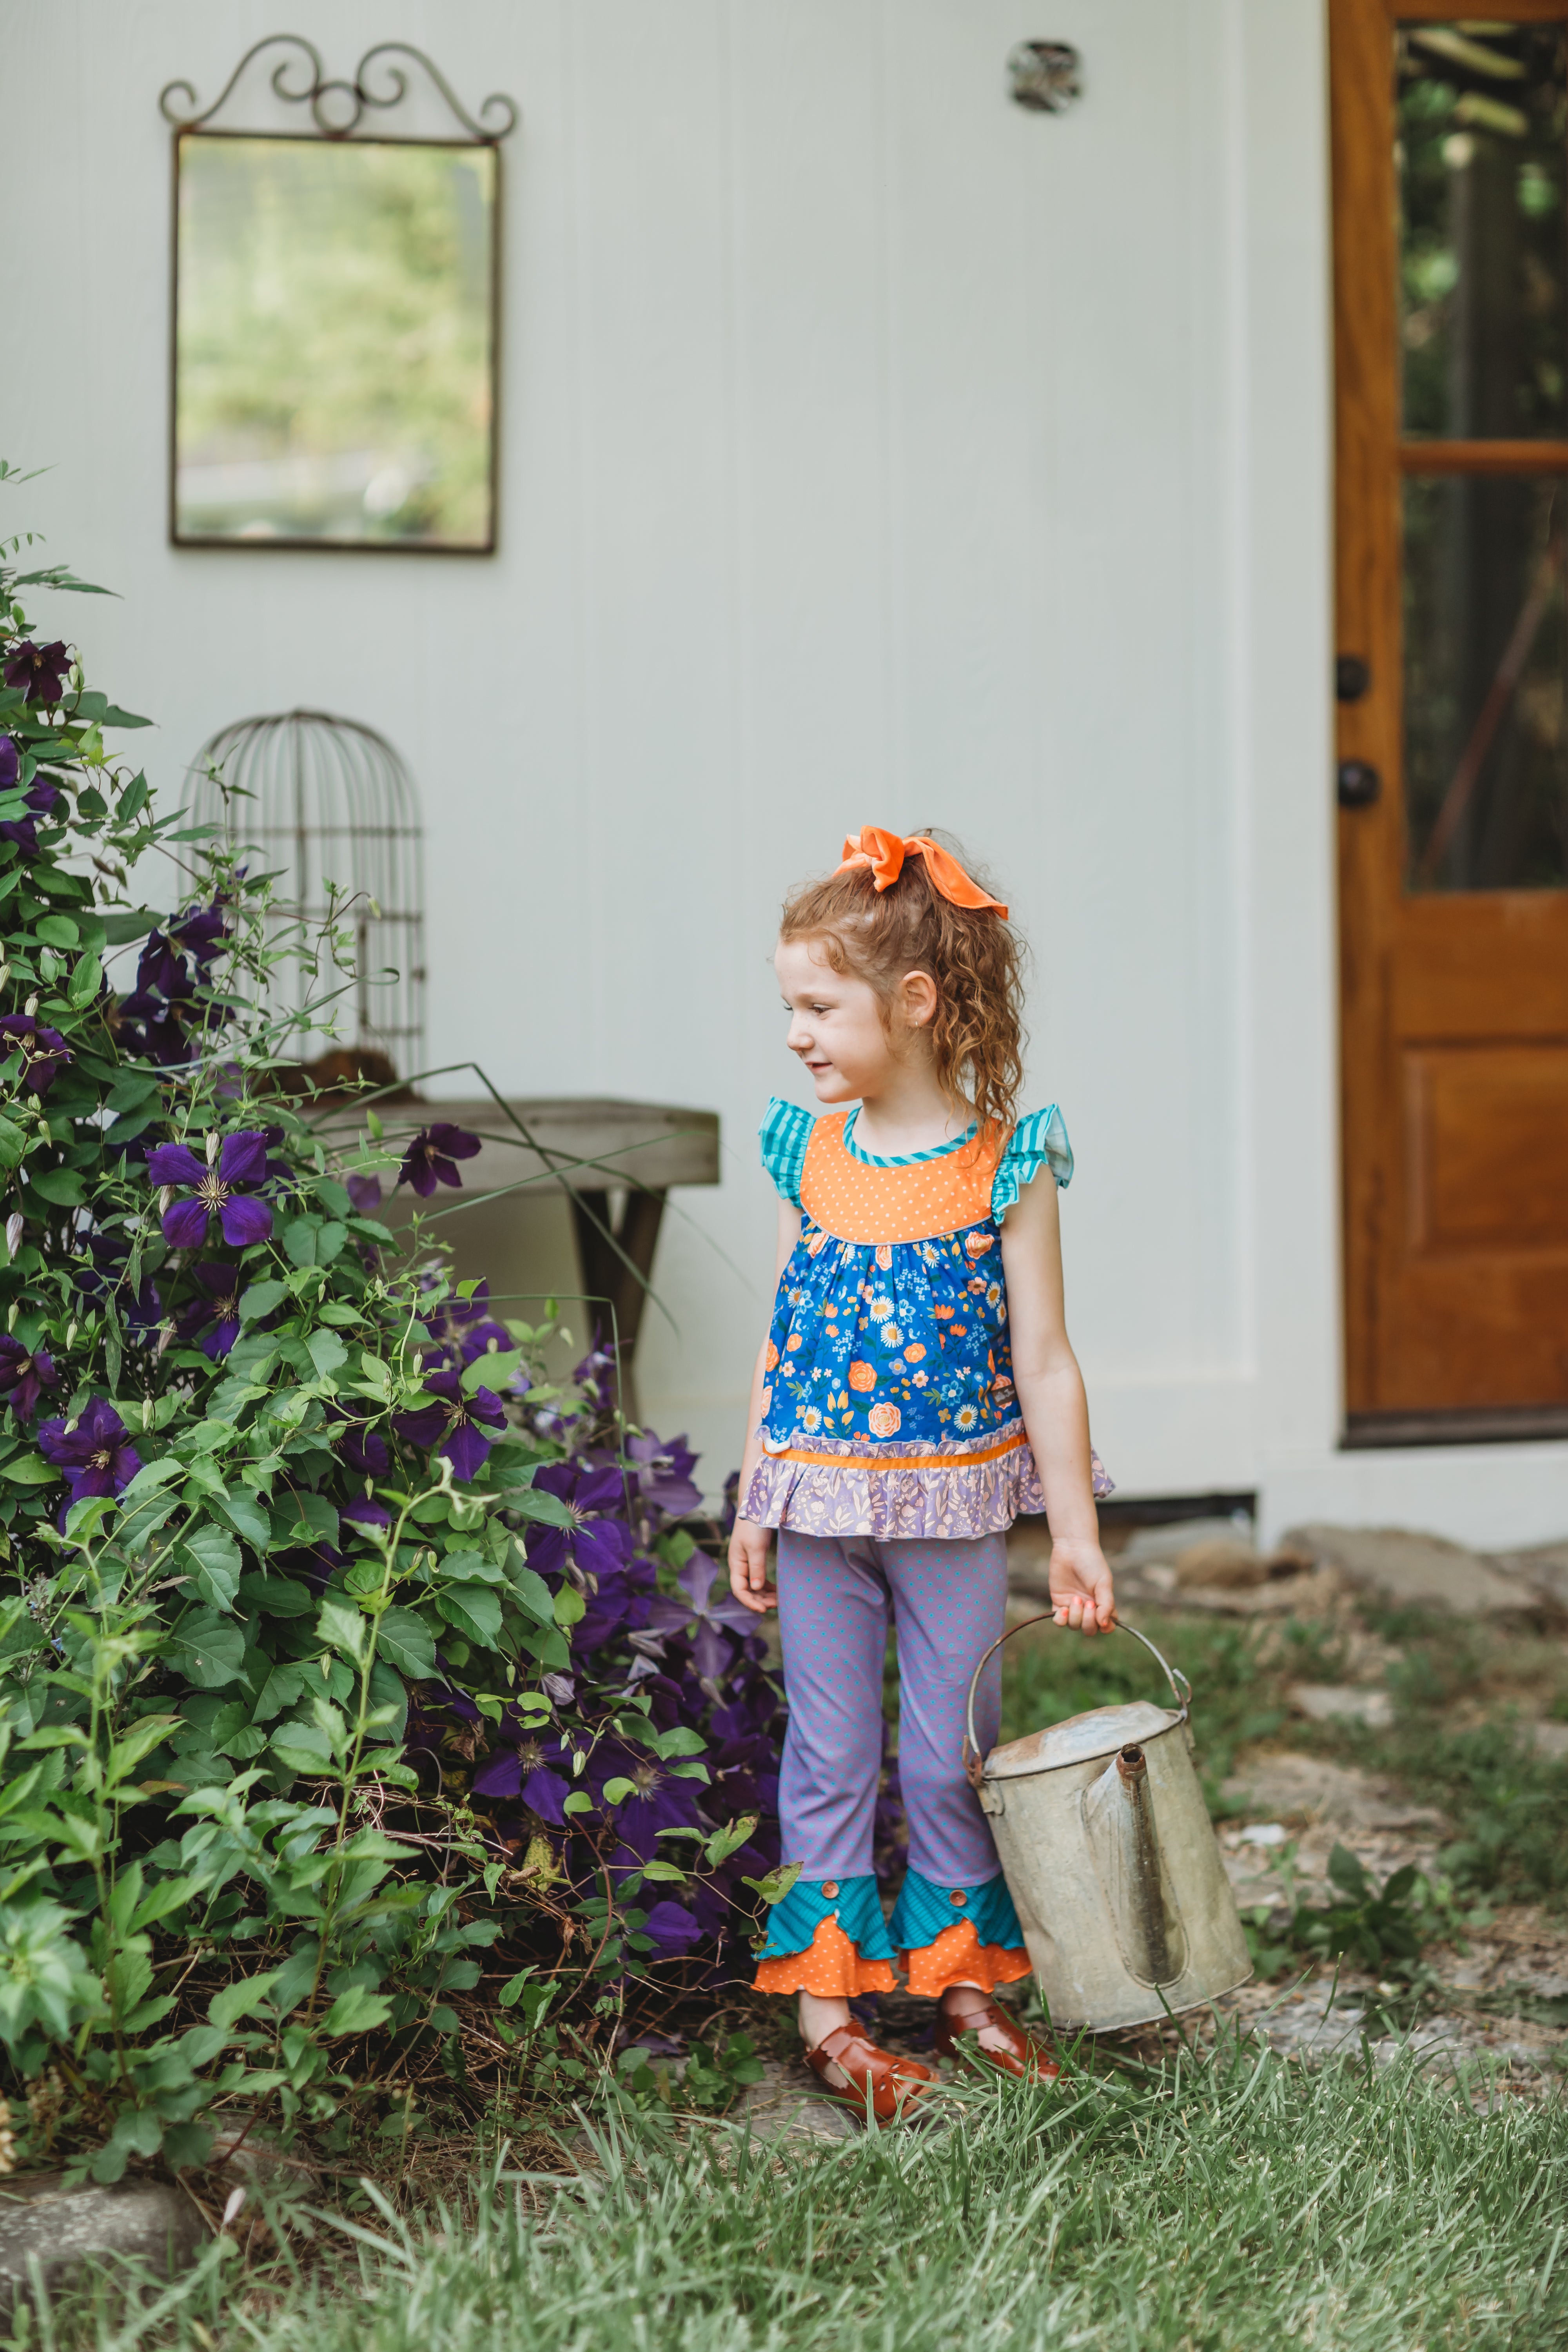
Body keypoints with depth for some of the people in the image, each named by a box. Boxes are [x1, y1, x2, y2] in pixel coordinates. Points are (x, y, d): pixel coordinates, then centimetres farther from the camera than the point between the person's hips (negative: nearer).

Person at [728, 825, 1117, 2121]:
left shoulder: (1006, 1166, -8)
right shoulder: (810, 1154, 2)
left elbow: (1043, 1358, -6)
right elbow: (782, 1341, 7)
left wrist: (1074, 1531, -7)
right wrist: (753, 1505, 6)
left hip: (956, 1502, -2)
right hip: (820, 1500, 2)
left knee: (952, 1755, 8)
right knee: (830, 1754, 6)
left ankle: (966, 1980, 23)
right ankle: (826, 2002, 13)